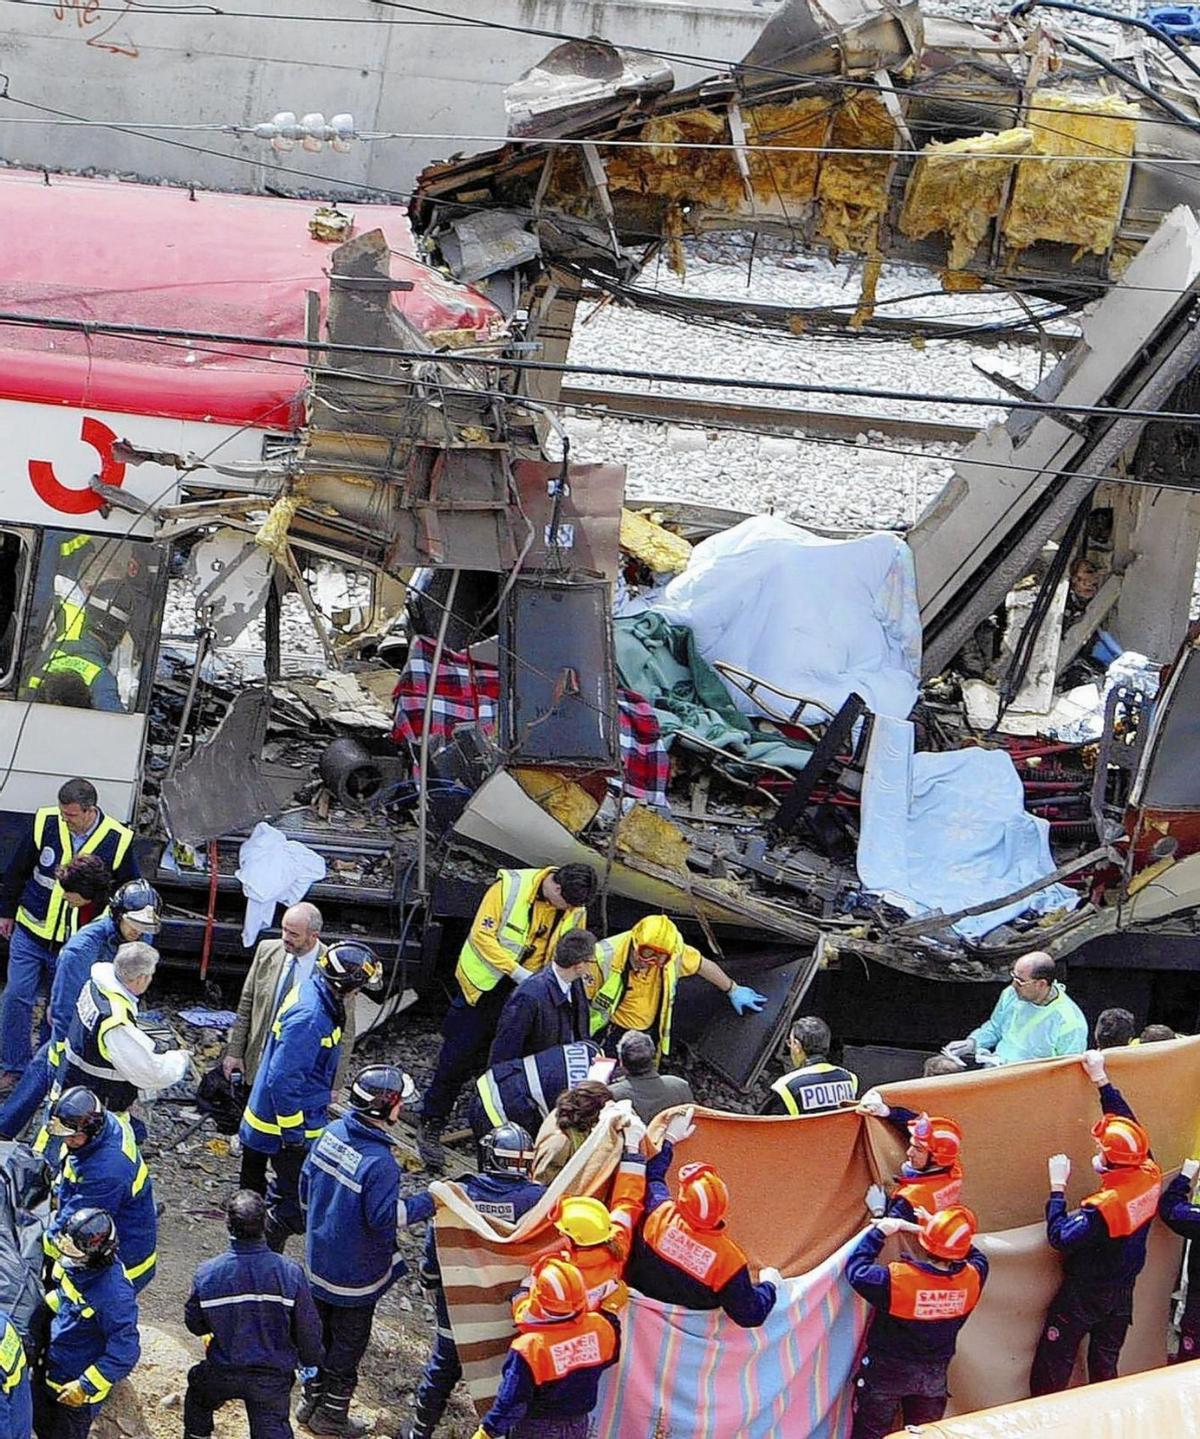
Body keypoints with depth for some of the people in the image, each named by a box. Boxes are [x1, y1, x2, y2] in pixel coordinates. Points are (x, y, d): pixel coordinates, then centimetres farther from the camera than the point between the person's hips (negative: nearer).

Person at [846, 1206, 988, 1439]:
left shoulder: (898, 1279, -32)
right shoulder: (973, 1278, -21)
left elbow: (857, 1271, -16)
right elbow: (976, 1257, 3)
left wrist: (880, 1232, -9)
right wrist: (946, 1233, 3)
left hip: (887, 1373, -3)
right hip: (935, 1375, 3)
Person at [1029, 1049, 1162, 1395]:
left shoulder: (1105, 1206, -32)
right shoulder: (1149, 1175, -11)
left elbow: (1059, 1237, -30)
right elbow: (1129, 1129, 2)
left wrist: (1057, 1187, -24)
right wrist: (1101, 1080, 8)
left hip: (1084, 1295, -7)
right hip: (1123, 1294, 7)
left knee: (1051, 1369, 5)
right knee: (1105, 1366, 18)